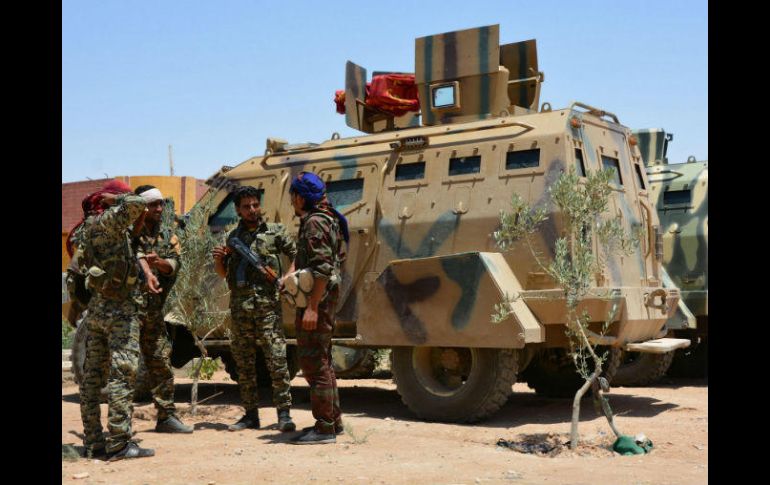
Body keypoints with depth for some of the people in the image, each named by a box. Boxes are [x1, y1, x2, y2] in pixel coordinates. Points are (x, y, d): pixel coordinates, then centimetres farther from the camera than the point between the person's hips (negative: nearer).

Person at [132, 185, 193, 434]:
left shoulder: (168, 235, 15)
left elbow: (175, 264, 1)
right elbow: (135, 252, -21)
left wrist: (159, 261, -21)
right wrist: (147, 274, -40)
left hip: (154, 308, 6)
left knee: (161, 361, 10)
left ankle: (167, 416, 19)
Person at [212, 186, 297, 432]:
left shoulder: (275, 231, 5)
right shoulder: (233, 236, 16)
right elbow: (222, 273, 21)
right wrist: (218, 258, 0)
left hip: (267, 304, -4)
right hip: (239, 306, 4)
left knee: (277, 358, -9)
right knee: (243, 363, 7)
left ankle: (284, 413, -5)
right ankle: (251, 414, 15)